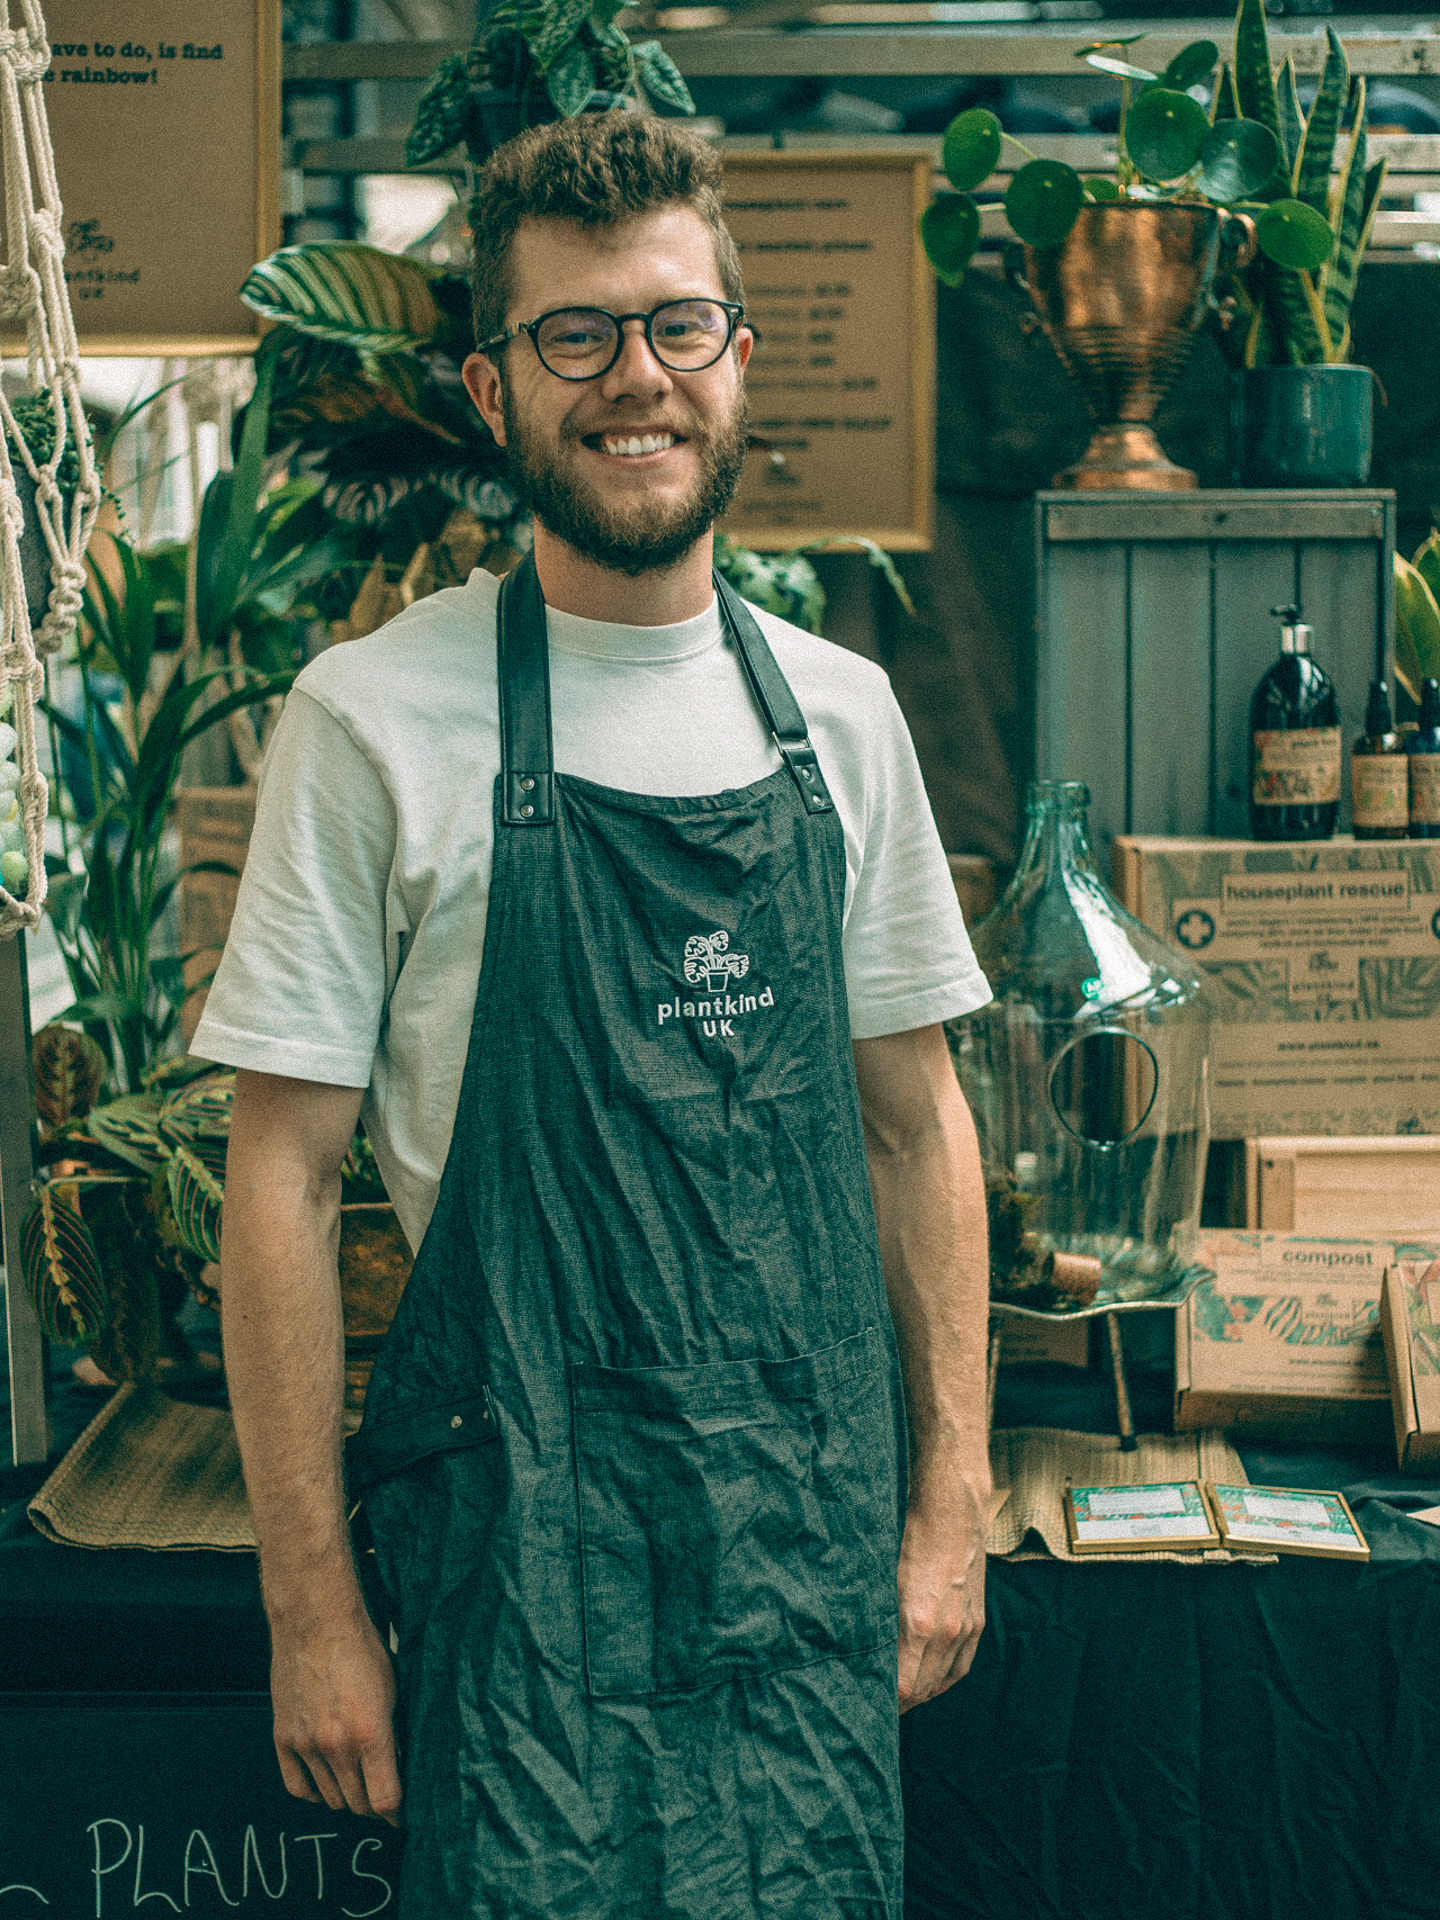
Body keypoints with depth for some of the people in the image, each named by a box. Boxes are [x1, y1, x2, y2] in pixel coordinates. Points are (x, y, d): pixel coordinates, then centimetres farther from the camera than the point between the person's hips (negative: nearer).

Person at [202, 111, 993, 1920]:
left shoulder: (839, 712, 6)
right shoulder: (375, 719, -7)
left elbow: (912, 1118, 12)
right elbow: (283, 1177, -7)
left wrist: (949, 1498, 9)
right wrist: (312, 1605, -8)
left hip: (821, 1545, 4)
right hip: (525, 1547, -4)